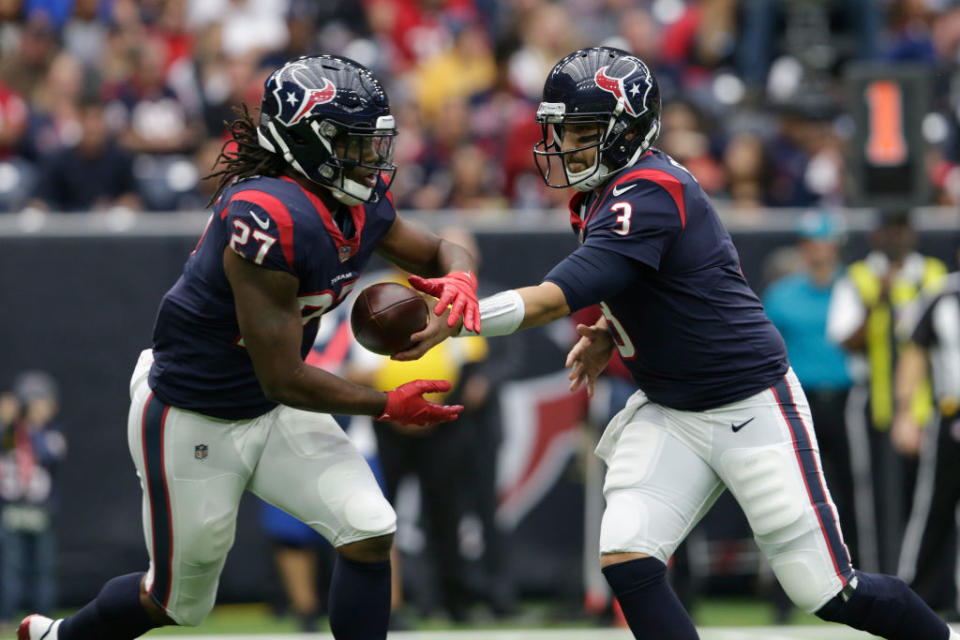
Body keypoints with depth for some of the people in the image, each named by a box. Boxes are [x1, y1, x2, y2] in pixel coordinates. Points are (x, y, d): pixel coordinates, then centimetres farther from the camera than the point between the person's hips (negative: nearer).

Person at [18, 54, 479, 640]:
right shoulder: (268, 217, -32)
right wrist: (389, 405, -18)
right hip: (190, 421, -7)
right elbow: (283, 379, -28)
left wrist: (459, 277, -14)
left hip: (274, 415, 7)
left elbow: (438, 250, 12)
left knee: (370, 531, -12)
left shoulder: (361, 207, -7)